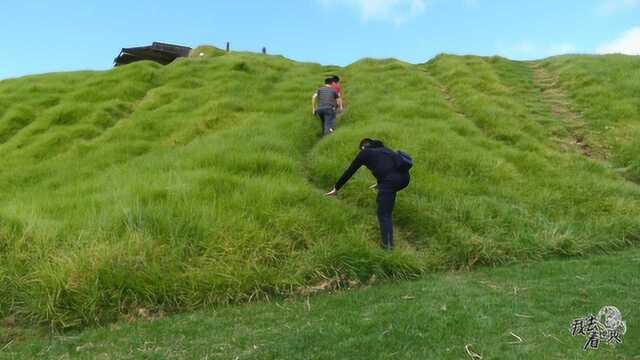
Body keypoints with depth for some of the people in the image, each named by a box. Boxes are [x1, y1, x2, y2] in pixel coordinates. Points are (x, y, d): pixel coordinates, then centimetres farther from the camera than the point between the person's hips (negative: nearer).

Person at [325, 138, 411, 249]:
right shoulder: (383, 149, 34)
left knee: (383, 214, 3)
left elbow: (349, 172, 20)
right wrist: (379, 184, 67)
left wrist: (336, 188, 30)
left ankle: (388, 245, 1)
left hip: (391, 180, -7)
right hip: (405, 177, 7)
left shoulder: (365, 152, 17)